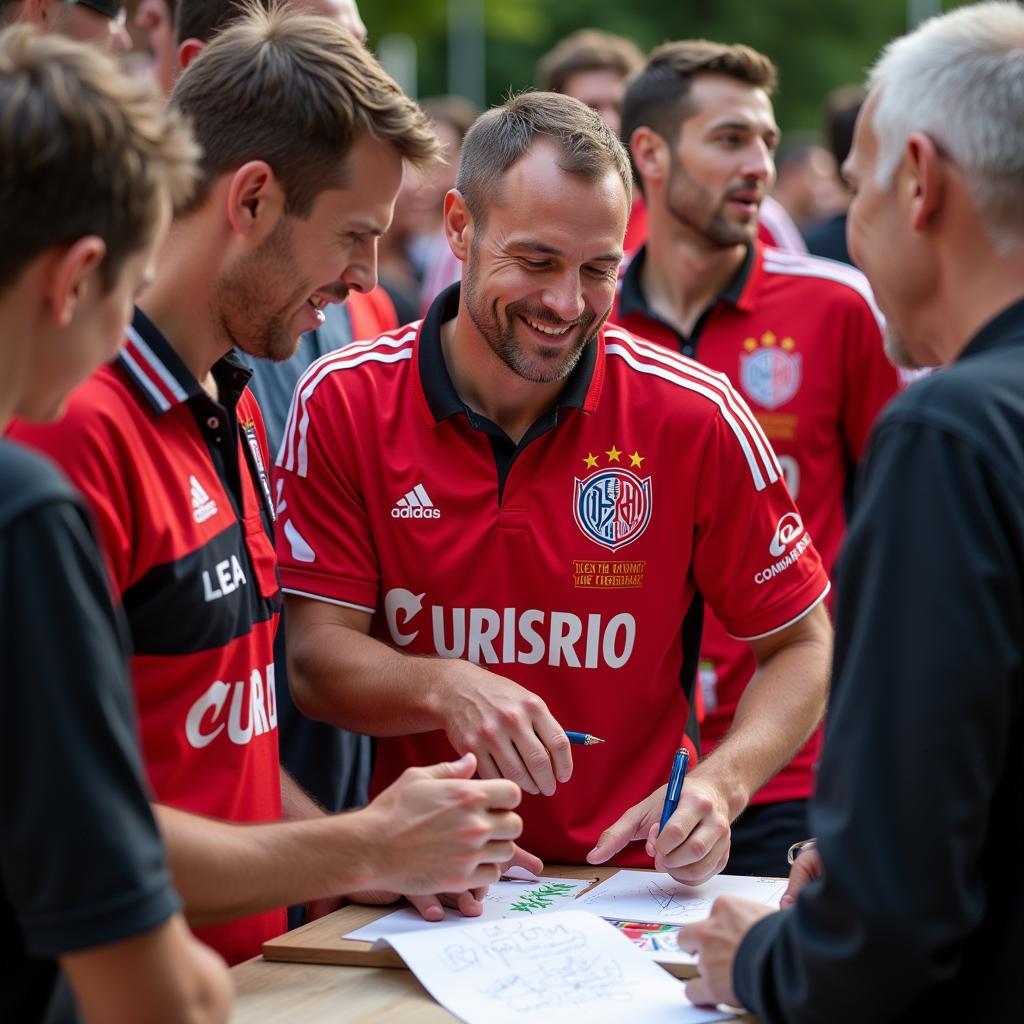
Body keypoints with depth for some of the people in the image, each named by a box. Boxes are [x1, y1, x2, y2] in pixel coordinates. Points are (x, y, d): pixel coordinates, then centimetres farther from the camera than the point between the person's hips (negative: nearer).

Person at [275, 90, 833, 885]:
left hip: (625, 886, 0)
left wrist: (721, 783, -13)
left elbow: (804, 647, 5)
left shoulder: (694, 416, -3)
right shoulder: (343, 403, -2)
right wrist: (446, 690, -24)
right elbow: (317, 657, -3)